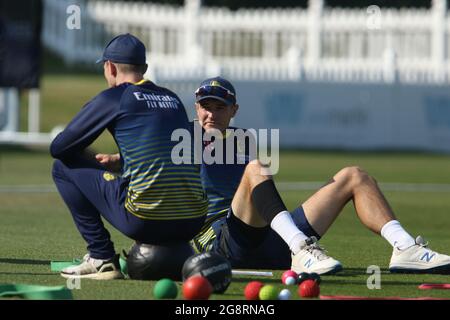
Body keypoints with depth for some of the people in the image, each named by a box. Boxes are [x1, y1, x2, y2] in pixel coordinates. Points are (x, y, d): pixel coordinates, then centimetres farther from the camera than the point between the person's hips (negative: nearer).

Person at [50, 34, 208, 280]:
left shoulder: (113, 98, 3)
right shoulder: (173, 99, 19)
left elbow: (58, 148, 9)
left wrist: (94, 161, 27)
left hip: (146, 221, -6)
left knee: (63, 167, 12)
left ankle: (102, 259, 5)